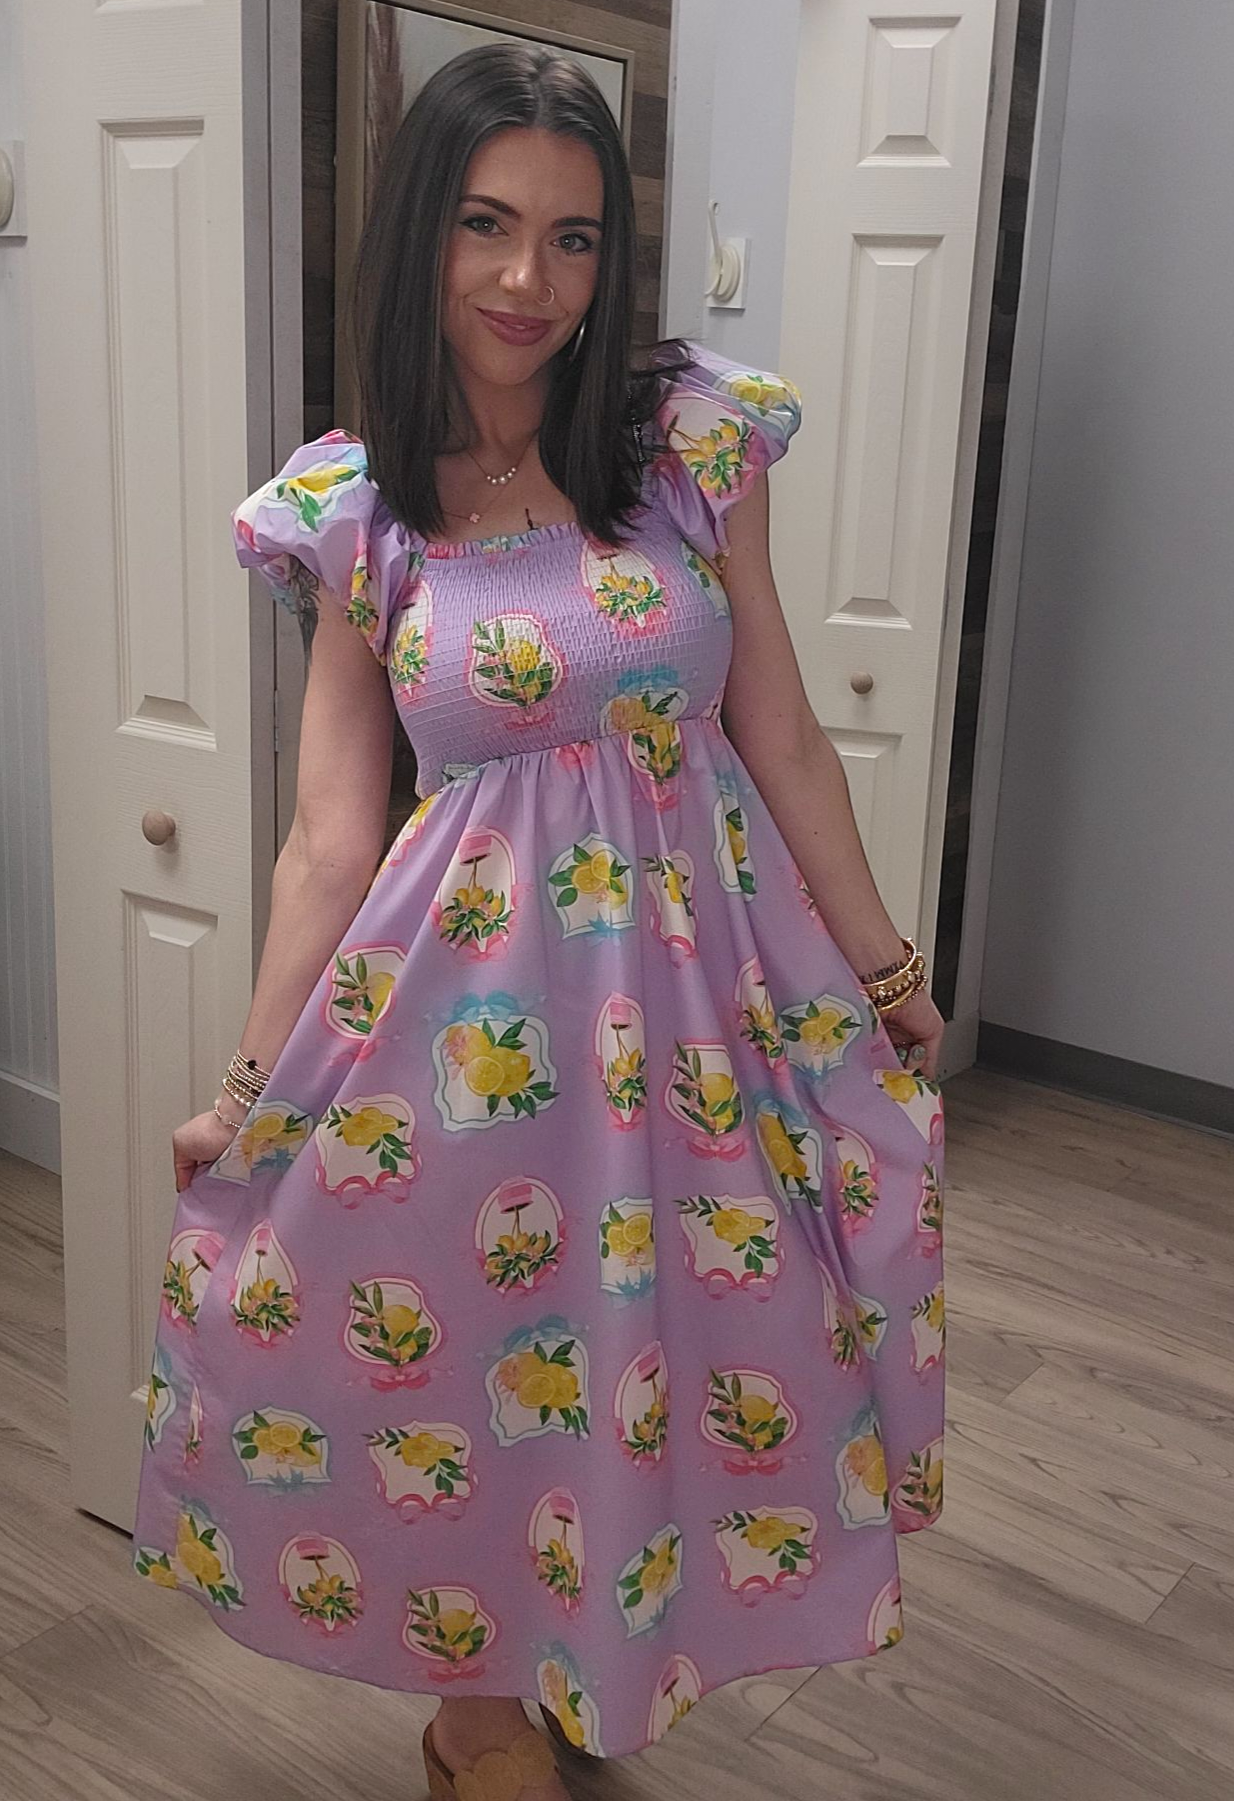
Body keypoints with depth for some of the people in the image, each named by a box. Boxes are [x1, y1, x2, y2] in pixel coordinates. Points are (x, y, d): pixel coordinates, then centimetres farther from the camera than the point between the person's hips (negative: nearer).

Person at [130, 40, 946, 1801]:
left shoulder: (694, 442, -3)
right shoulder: (354, 511, -3)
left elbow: (781, 740, 2)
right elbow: (330, 834, -2)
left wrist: (880, 963, 7)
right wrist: (252, 1092, -1)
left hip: (693, 971, 1)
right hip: (466, 981, -1)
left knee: (669, 1346, 14)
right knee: (468, 1349, 11)